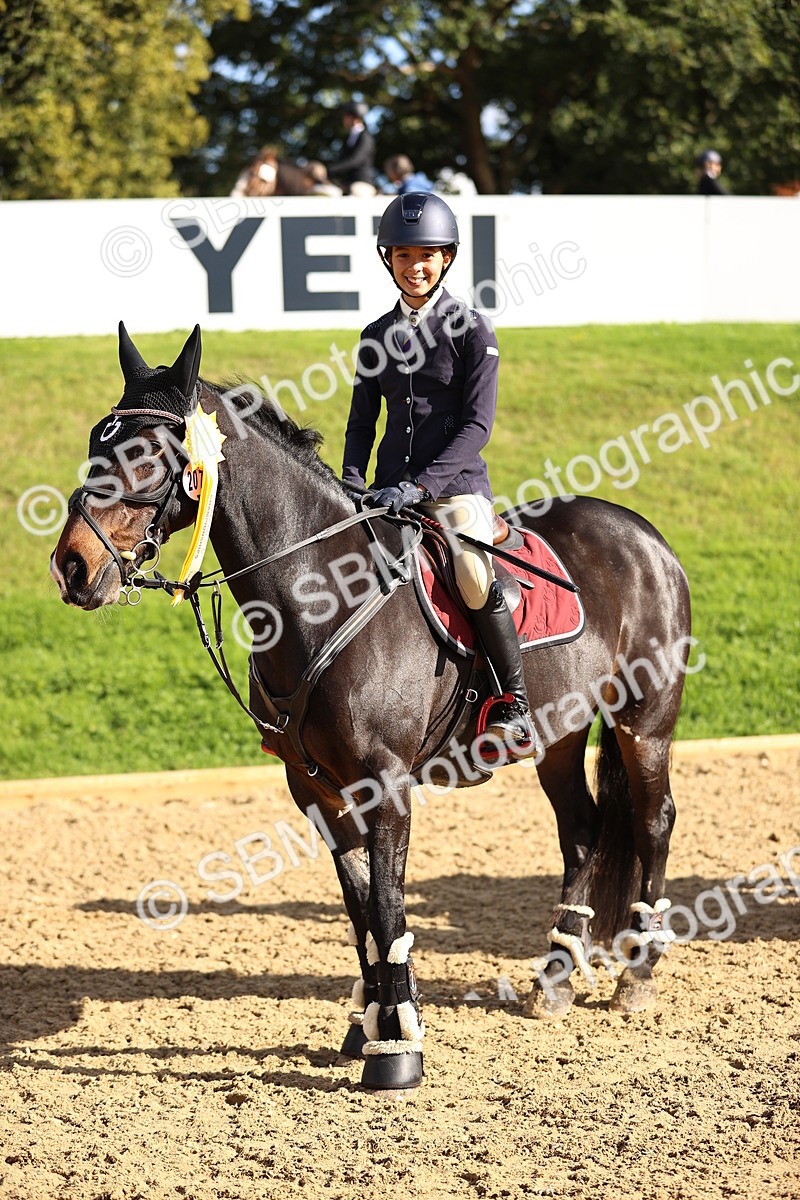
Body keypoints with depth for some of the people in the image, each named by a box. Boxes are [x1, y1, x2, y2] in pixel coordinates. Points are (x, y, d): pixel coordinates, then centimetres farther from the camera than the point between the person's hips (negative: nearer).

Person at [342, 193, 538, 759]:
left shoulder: (471, 330, -3)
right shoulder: (377, 337, 12)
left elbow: (478, 424, -9)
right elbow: (362, 423, 16)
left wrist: (420, 485, -20)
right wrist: (352, 487, -3)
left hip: (456, 484, -5)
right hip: (392, 491, 5)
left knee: (475, 575, -30)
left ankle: (517, 705, -17)